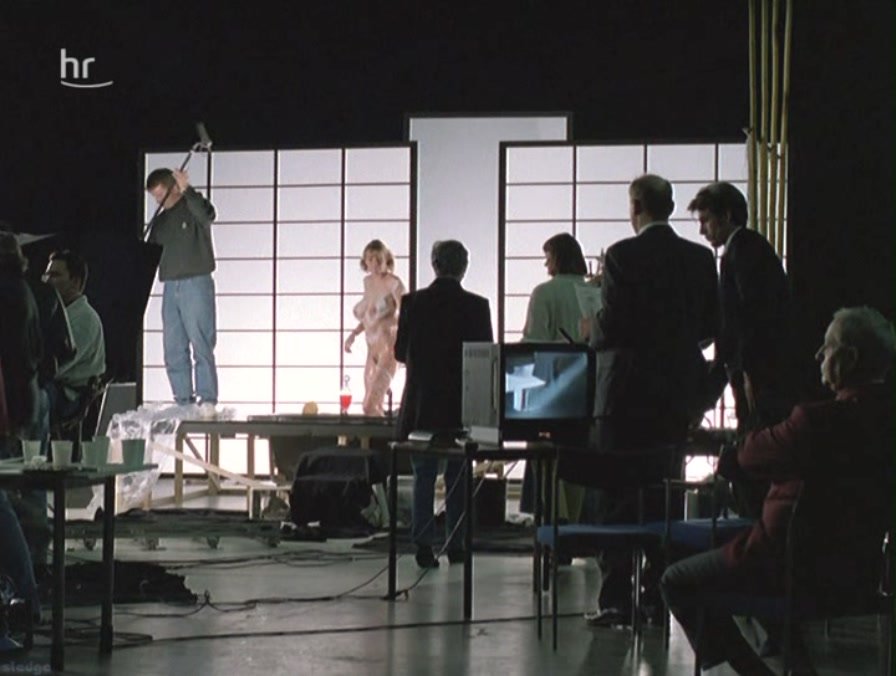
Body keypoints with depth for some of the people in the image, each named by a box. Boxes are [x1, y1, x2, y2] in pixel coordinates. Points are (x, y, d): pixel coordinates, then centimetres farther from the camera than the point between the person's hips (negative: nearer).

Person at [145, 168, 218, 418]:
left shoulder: (192, 208, -1)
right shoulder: (160, 222, 18)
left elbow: (207, 214, -24)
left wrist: (187, 190, -32)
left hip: (196, 284, -7)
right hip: (170, 287, 7)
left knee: (201, 346, -9)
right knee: (173, 350, 4)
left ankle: (207, 401, -10)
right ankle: (183, 402, 7)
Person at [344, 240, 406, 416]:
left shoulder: (393, 283, -12)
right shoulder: (368, 282, 11)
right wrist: (354, 334, 13)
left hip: (388, 347, -8)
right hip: (372, 348, 8)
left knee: (370, 405, -18)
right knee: (374, 407, 8)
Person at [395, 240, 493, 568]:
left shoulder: (413, 302, -5)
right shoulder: (476, 306, -6)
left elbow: (401, 352, 2)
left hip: (421, 404, 0)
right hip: (462, 405, 0)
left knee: (423, 477, 6)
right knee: (457, 477, 10)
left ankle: (423, 545, 0)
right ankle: (455, 544, 11)